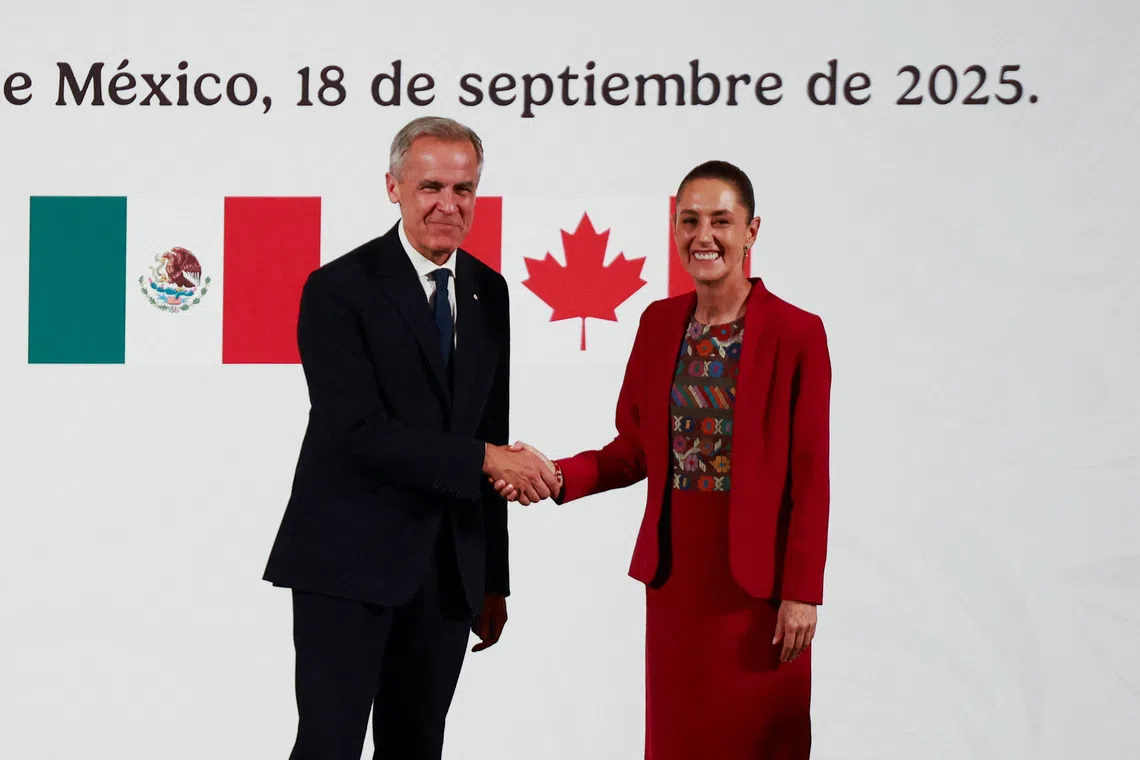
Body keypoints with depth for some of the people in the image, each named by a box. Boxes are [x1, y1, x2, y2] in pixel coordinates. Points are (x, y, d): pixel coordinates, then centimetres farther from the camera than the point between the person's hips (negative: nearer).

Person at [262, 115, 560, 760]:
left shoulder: (488, 290, 10)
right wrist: (485, 460, -18)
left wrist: (493, 578, 15)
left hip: (451, 568, 6)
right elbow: (359, 434, -18)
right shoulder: (339, 289, -9)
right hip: (349, 562, -5)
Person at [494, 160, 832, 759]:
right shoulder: (659, 322, 5)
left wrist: (802, 591, -11)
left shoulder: (796, 333, -10)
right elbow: (635, 449, 8)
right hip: (673, 565, 4)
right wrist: (558, 477, -9)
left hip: (755, 573, -4)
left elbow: (809, 477, -9)